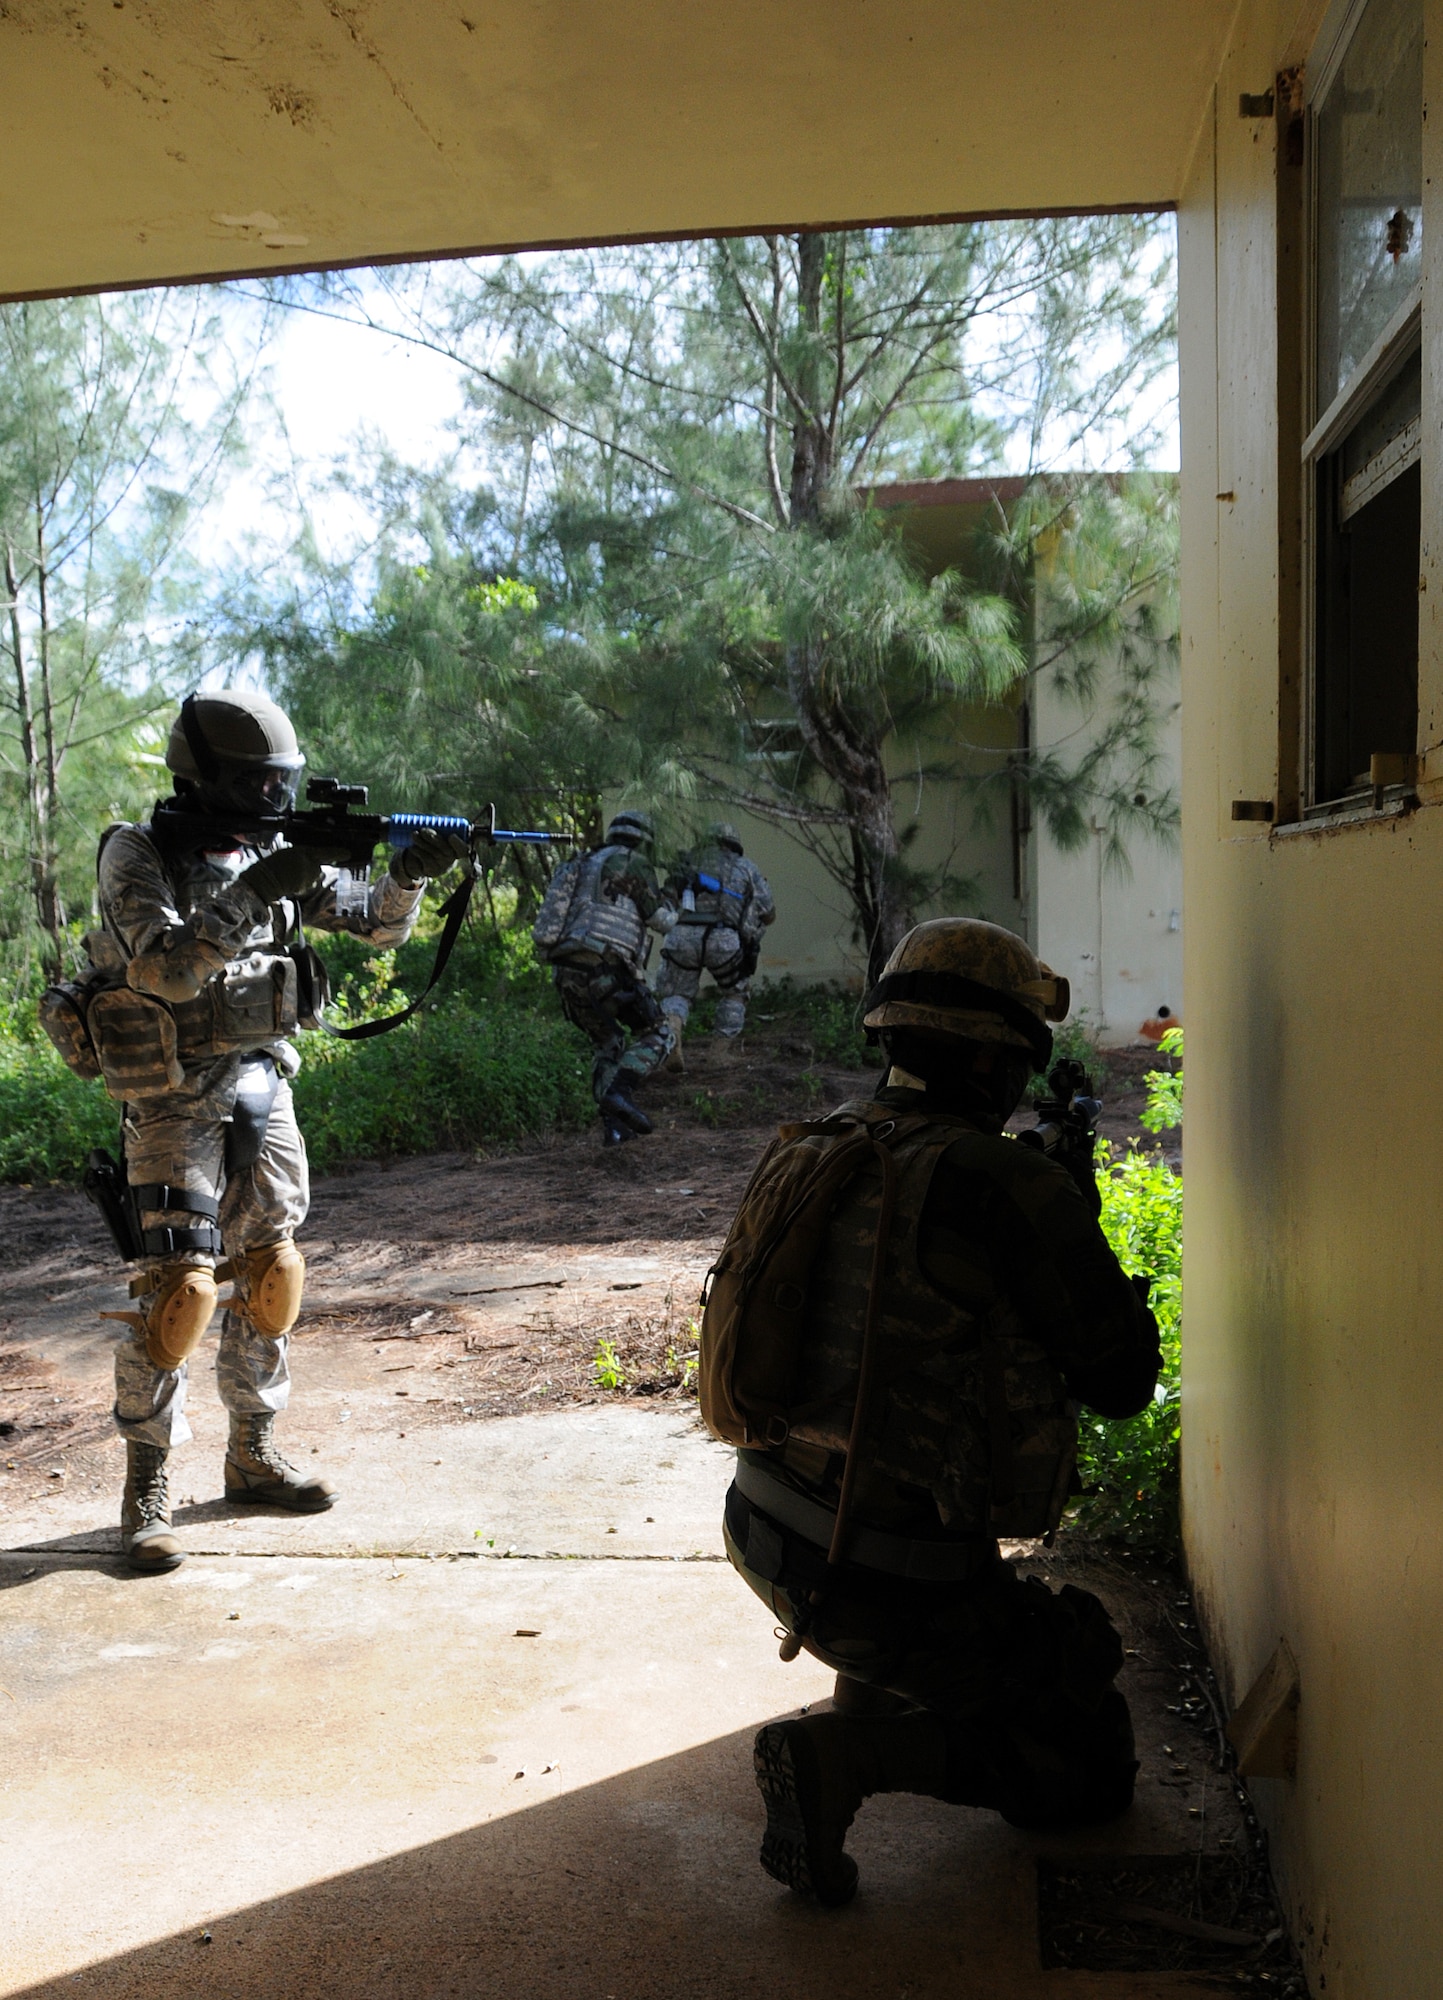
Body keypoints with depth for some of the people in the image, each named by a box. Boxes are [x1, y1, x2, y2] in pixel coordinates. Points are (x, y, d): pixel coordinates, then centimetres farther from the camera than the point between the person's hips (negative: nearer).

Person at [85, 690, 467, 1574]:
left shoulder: (274, 851, 5)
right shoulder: (139, 853, -11)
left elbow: (375, 926, 7)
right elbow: (166, 968, -24)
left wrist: (409, 875, -13)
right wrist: (254, 894, -30)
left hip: (263, 1094, 6)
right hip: (175, 1104, -6)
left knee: (270, 1275, 10)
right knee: (178, 1286, -10)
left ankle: (255, 1453, 25)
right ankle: (147, 1487, 3)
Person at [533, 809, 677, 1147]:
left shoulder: (583, 865, 25)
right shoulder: (632, 863, 2)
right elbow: (662, 921, 3)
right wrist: (667, 900, 26)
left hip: (565, 971, 7)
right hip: (604, 968, -7)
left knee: (606, 1045, 21)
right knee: (656, 1033, 6)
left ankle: (613, 1126, 11)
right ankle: (619, 1092, -15)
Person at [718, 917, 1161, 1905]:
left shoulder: (816, 1146, 2)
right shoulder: (1010, 1184, -21)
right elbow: (1124, 1379, -10)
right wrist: (1083, 1224, 4)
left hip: (767, 1530, 8)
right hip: (892, 1588, -8)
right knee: (1091, 1764, 9)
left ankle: (871, 1697, 31)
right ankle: (849, 1751, -8)